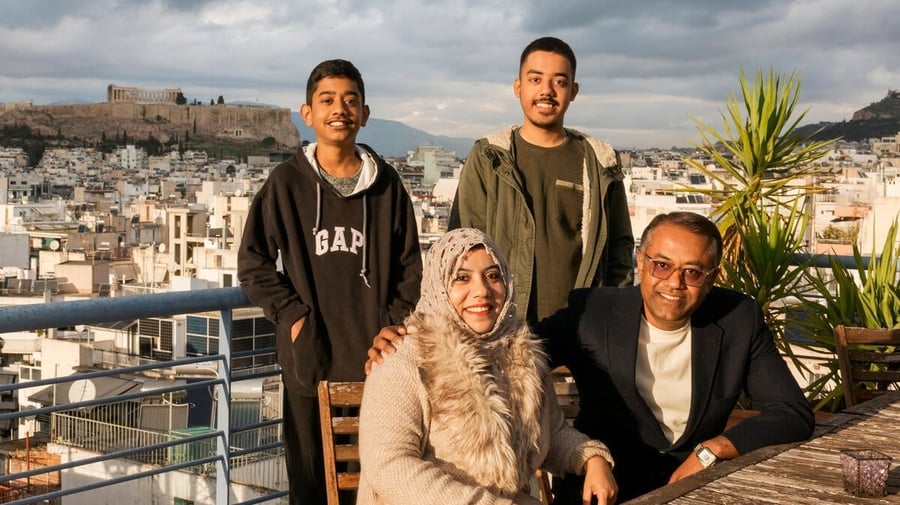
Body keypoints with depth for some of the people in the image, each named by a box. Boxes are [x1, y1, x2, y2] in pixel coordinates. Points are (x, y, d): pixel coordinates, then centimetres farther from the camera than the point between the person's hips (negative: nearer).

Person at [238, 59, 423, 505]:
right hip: (310, 356, -1)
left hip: (376, 357, 1)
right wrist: (291, 315, -6)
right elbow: (253, 263, 4)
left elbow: (410, 268, 10)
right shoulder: (286, 183, 0)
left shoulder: (386, 184, 4)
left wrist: (393, 326, -1)